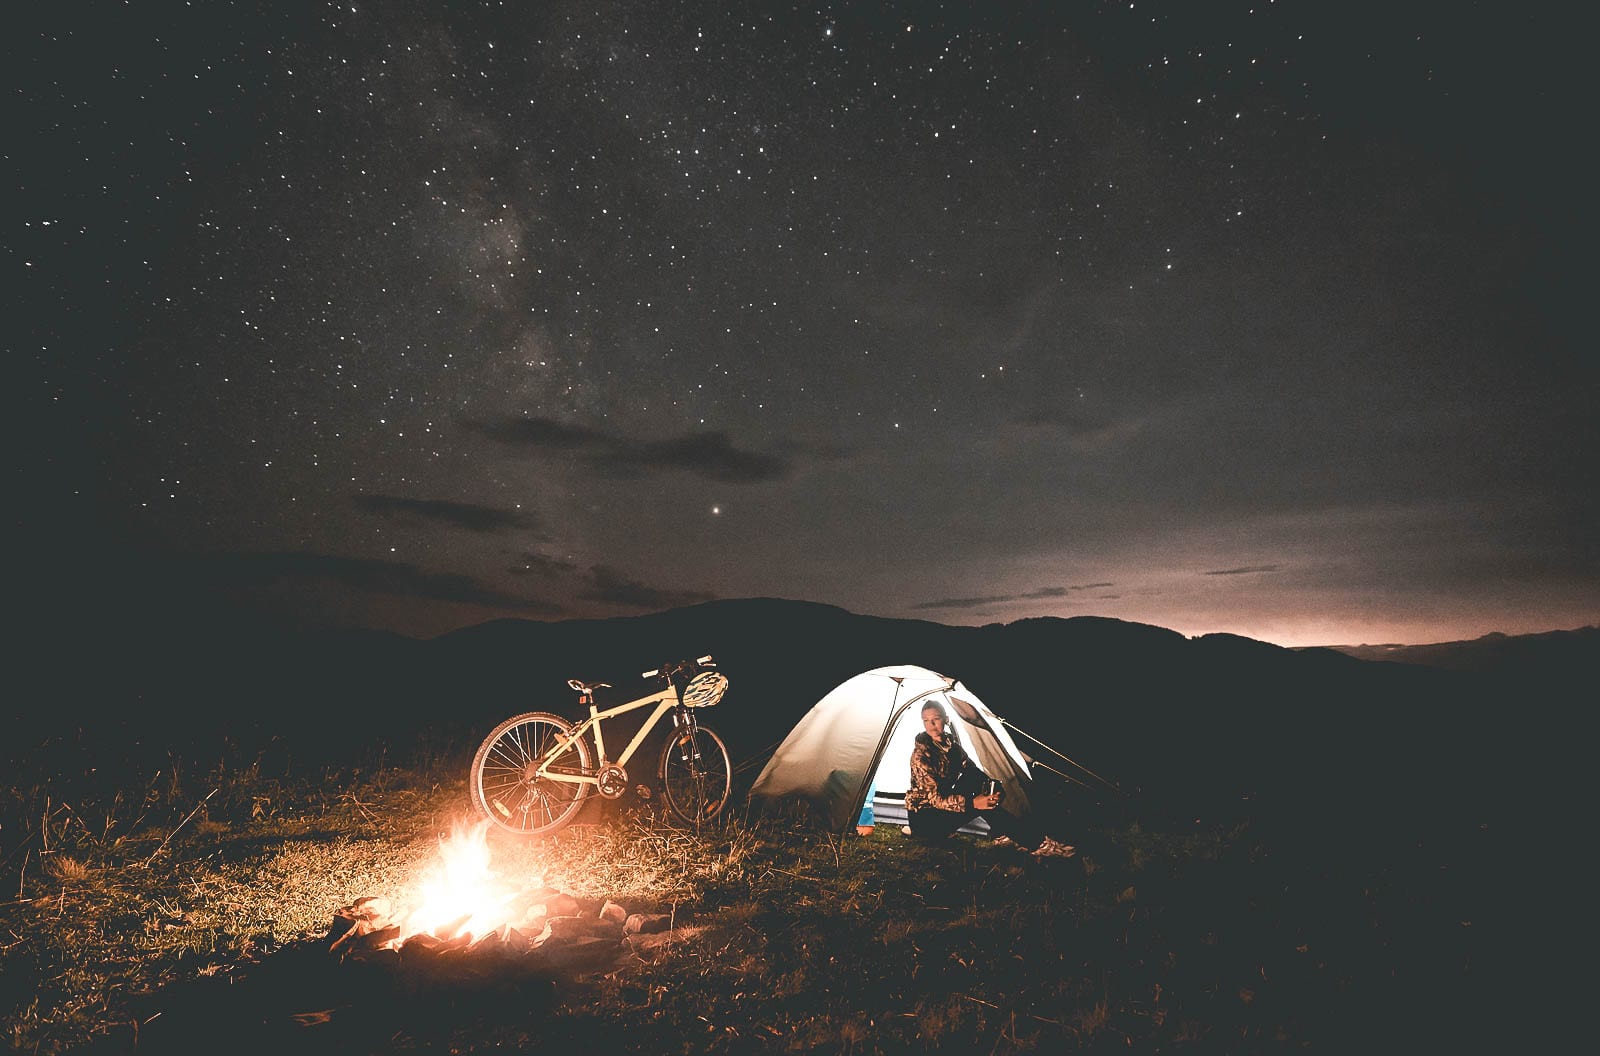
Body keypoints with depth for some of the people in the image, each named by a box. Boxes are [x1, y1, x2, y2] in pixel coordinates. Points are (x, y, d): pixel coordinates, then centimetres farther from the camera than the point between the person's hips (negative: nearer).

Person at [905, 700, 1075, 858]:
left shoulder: (951, 745, 2)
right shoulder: (921, 753, -22)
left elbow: (973, 770, 5)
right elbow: (934, 798, -26)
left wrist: (991, 786, -18)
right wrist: (972, 803, -37)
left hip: (943, 810, 7)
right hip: (922, 818, -7)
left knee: (975, 778, -14)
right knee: (982, 806, -26)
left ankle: (1000, 833, -13)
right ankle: (1038, 844, -23)